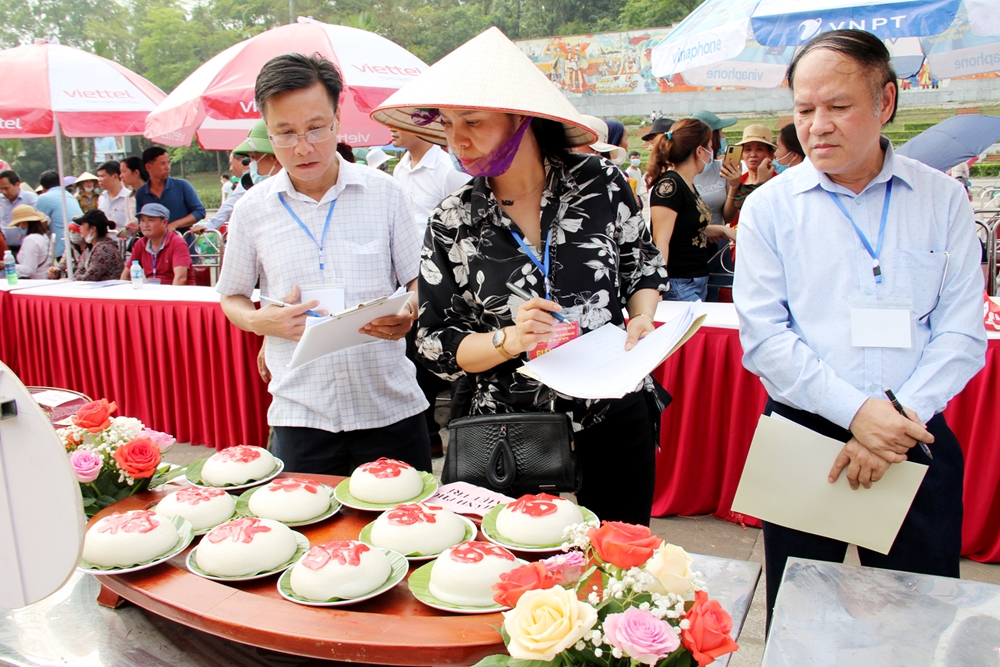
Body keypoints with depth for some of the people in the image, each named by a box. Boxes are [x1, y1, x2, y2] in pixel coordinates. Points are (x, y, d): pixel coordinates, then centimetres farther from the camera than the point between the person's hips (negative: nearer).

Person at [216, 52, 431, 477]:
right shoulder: (253, 209, 2)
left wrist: (408, 314, -15)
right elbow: (232, 298, 13)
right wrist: (260, 321, -9)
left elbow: (418, 281, 7)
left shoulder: (384, 192, 1)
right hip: (301, 414, 0)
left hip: (392, 407, 0)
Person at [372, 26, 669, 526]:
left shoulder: (599, 183, -5)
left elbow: (643, 264, 11)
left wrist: (642, 318, -7)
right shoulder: (452, 224, -6)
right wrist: (508, 340, -20)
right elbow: (436, 343, -3)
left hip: (614, 423, 1)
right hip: (513, 444, 0)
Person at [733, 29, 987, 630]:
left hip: (917, 443, 2)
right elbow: (764, 336, -9)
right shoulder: (769, 207, -2)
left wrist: (899, 419, -15)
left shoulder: (943, 199, 3)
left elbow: (963, 333, -1)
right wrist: (855, 411, -18)